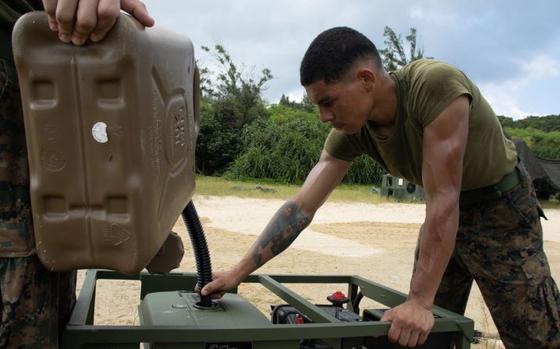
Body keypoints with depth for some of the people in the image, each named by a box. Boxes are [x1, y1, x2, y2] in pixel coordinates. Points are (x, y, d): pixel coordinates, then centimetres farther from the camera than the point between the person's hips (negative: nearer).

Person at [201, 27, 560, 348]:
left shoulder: (436, 84, -34)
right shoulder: (350, 132, -15)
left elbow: (443, 197, -34)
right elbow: (301, 207, -12)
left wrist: (420, 301, -32)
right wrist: (239, 272, -14)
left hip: (502, 205, -5)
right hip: (447, 212, 5)